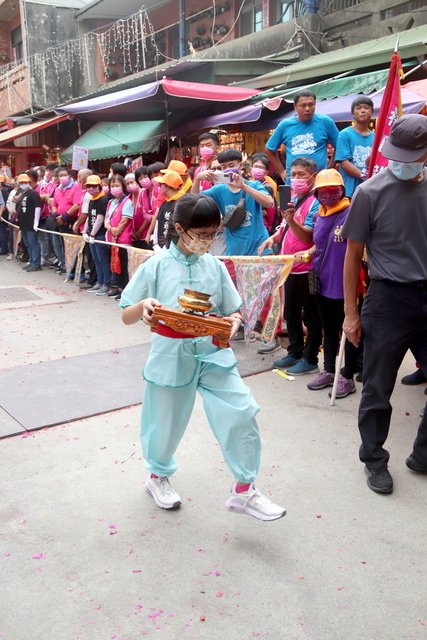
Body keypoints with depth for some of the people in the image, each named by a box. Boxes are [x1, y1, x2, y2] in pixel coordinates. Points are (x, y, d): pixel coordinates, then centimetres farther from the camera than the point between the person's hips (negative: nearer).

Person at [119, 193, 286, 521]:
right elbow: (127, 317, -2)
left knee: (242, 415, -7)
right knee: (166, 422, 14)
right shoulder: (156, 266, -6)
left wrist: (230, 327, -16)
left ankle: (244, 491, 13)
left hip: (214, 353, 2)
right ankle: (158, 477, 45)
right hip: (172, 357, -2)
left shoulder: (215, 266, 1)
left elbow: (234, 312, 7)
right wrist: (144, 305, -25)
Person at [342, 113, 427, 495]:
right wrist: (351, 313, -3)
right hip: (390, 298, -3)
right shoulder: (371, 192, -6)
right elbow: (353, 254, -2)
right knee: (378, 389, 6)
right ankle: (375, 460, 25)